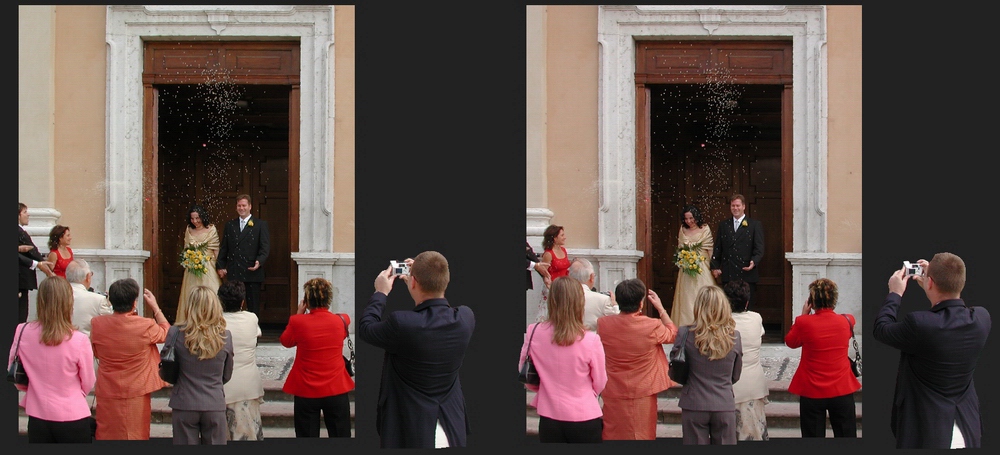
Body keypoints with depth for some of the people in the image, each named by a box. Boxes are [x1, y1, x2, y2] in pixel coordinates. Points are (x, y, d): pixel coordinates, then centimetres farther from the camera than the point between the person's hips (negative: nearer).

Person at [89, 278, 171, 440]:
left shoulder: (96, 324, -9)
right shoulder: (146, 326, -17)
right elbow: (166, 332, 7)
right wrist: (155, 307, 17)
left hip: (107, 395, 2)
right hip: (136, 395, -2)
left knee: (106, 436, 13)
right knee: (136, 435, 10)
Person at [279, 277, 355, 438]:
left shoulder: (298, 322, -12)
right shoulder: (341, 321, -6)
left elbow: (285, 341, 7)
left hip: (306, 392, -1)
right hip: (337, 390, 1)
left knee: (307, 437, 9)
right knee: (340, 436, 9)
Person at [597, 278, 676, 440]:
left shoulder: (603, 324, -12)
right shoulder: (653, 327, -16)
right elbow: (672, 333, 7)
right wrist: (660, 308, 15)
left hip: (612, 396, 2)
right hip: (642, 396, -2)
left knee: (612, 436, 13)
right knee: (642, 436, 11)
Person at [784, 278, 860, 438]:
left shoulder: (804, 323, -14)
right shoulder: (847, 321, -6)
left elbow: (790, 342, 5)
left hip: (812, 392, -2)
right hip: (842, 389, 2)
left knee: (813, 436, 8)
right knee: (846, 436, 9)